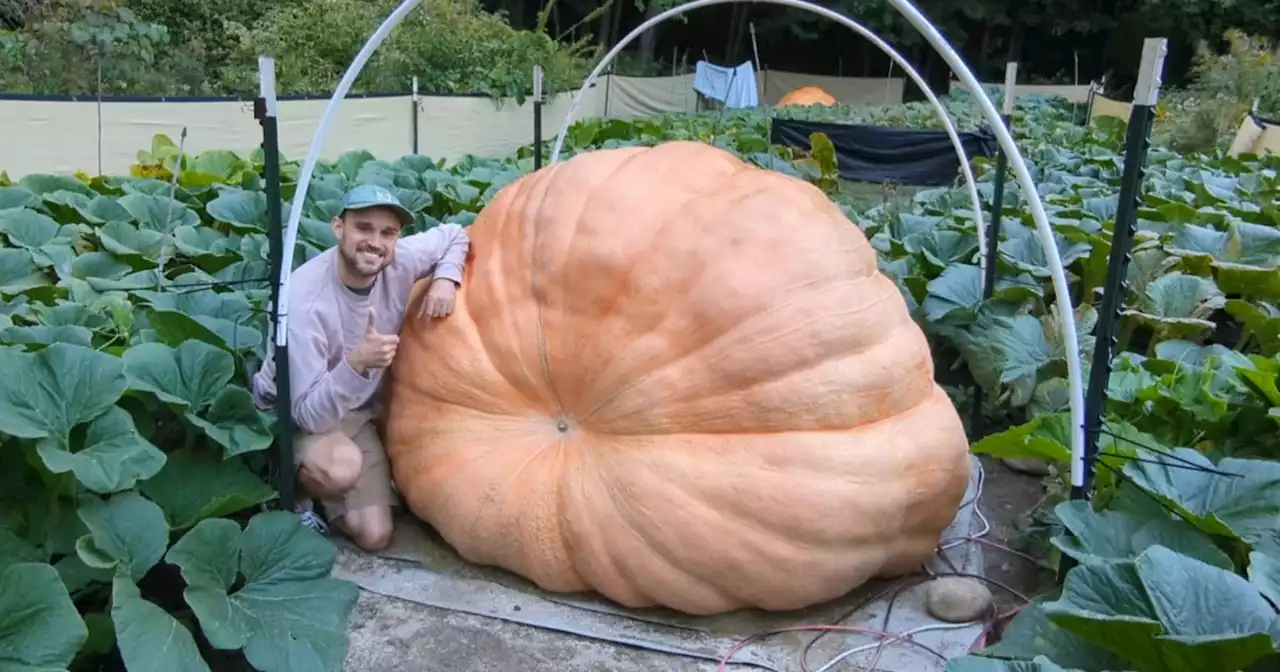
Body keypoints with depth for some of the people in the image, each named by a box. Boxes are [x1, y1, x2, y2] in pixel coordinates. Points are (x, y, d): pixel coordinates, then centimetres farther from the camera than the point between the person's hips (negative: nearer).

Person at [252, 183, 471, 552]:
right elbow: (310, 414, -33)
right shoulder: (305, 300, -33)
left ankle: (318, 481, 26)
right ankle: (296, 482, -3)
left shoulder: (400, 261, -19)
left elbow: (455, 236, 3)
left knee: (374, 535, -2)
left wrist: (445, 279, -17)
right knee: (340, 467, -39)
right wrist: (355, 364, -50)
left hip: (360, 410, 5)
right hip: (294, 414, -5)